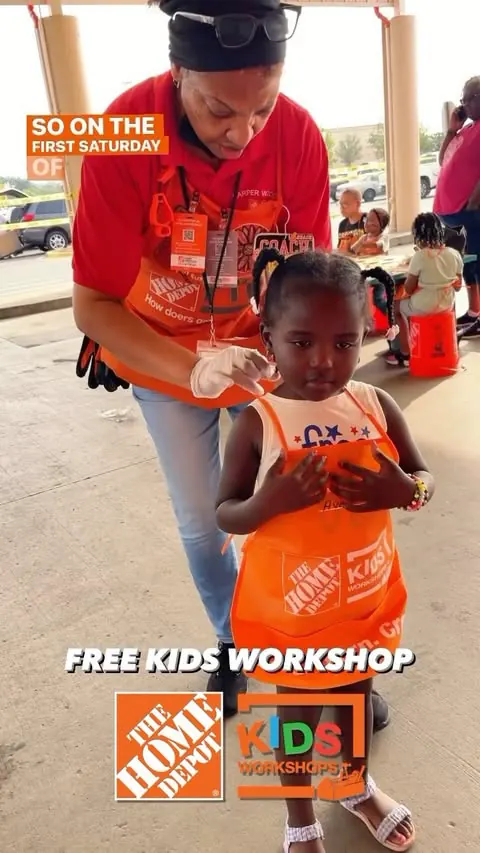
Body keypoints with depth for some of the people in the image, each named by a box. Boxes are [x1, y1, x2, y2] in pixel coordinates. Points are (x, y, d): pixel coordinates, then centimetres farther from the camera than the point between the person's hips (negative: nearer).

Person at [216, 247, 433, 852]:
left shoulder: (377, 406, -11)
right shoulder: (257, 422, -20)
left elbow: (424, 477, 0)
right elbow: (224, 514, -14)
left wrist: (403, 491, -23)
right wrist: (267, 503, -35)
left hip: (365, 597, 4)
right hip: (291, 605, -3)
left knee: (357, 695, 28)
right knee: (298, 715, 19)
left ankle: (356, 786, 59)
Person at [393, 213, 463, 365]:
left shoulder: (419, 256, -18)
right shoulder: (455, 254, -4)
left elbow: (408, 289, -11)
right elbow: (458, 286, 5)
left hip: (423, 307, -6)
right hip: (448, 304, 6)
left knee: (396, 306, 23)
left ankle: (405, 354, 21)